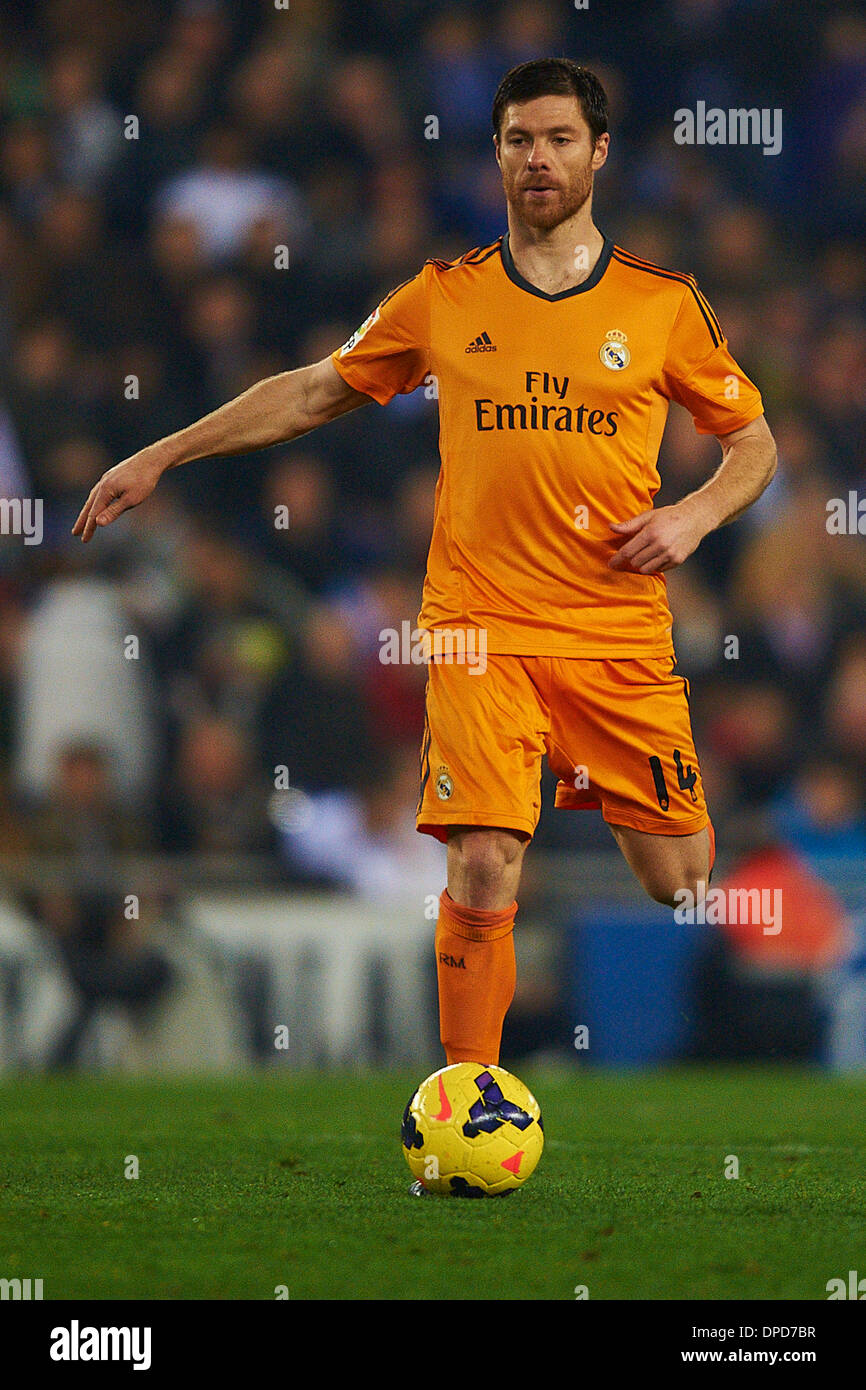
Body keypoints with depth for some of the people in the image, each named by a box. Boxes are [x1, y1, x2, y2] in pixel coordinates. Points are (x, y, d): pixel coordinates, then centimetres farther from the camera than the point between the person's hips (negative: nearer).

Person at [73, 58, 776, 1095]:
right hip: (480, 623, -1)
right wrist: (162, 456, 17)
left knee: (683, 885, -1)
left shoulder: (663, 303, 5)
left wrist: (694, 515, -5)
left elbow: (752, 439, 15)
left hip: (621, 632, 1)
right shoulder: (442, 299, 7)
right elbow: (312, 393, 18)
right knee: (482, 871, -16)